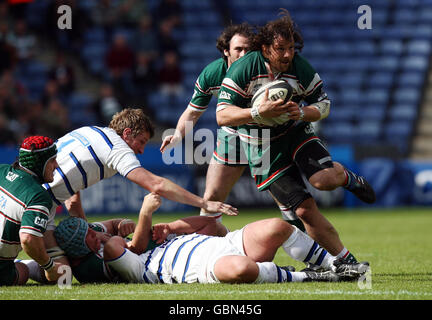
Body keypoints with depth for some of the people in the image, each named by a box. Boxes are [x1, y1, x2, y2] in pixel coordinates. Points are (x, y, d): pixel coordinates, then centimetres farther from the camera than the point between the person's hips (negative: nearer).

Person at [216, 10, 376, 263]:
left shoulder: (301, 68, -12)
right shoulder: (244, 69, -19)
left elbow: (324, 105, -1)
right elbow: (222, 115, -21)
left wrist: (302, 113, -23)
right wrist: (258, 113, -37)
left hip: (296, 132, 1)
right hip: (263, 149, -1)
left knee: (324, 179, -28)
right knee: (305, 209, -8)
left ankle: (346, 176, 9)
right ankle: (345, 260, 5)